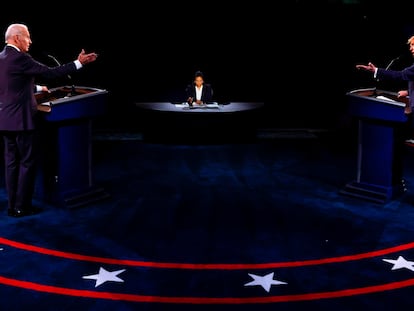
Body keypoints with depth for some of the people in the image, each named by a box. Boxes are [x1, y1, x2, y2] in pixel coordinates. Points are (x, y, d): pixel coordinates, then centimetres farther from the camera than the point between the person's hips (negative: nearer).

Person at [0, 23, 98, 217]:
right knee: (27, 163, 1)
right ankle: (22, 207, 4)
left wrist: (37, 88, 32)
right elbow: (51, 73, -16)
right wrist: (79, 63, -11)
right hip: (21, 120, -9)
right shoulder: (19, 58, -17)